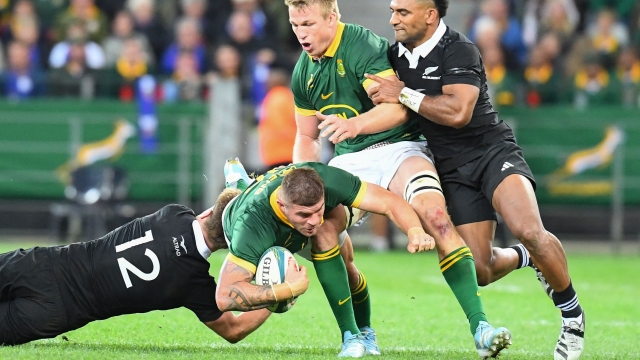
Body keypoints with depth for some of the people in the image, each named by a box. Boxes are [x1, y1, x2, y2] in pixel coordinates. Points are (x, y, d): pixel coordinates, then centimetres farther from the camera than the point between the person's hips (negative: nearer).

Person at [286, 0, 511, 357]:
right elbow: (307, 137, 21)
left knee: (434, 212, -32)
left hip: (397, 148, -6)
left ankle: (480, 328, -35)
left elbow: (396, 107, -26)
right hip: (350, 160, 6)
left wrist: (352, 124, -44)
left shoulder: (363, 46, -13)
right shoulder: (304, 72, 10)